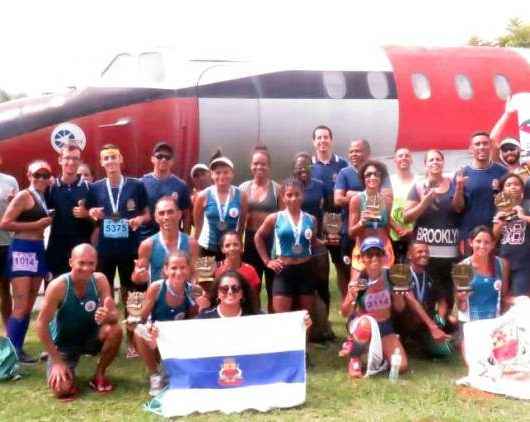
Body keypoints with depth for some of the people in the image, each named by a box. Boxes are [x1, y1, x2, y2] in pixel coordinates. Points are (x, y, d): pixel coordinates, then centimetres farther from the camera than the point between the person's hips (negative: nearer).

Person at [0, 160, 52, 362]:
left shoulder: (43, 199, 14)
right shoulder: (23, 196, -7)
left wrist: (43, 225, 0)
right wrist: (36, 225, -14)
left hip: (38, 251, 8)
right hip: (22, 251, -8)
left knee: (29, 306, 10)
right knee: (21, 306, -8)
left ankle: (18, 348, 17)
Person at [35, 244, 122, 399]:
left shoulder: (100, 280, -16)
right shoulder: (58, 286, -26)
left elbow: (114, 314, -15)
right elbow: (41, 324, -21)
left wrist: (108, 316, -42)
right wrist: (56, 361, -21)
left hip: (90, 337, 3)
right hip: (64, 343, -3)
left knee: (115, 330, -28)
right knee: (62, 390, -23)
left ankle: (99, 375, -3)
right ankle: (67, 373, 15)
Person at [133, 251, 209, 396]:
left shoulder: (192, 290, -14)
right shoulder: (156, 288, -20)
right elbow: (141, 318, -13)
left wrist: (201, 309, -24)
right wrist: (149, 328, -35)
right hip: (156, 342, -2)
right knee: (140, 331, -32)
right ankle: (155, 375, -9)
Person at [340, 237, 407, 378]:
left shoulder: (389, 275, -13)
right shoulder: (358, 279, -20)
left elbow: (399, 308, -3)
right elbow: (345, 313, -16)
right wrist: (351, 297, -37)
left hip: (385, 326, 3)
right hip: (362, 324, -3)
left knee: (401, 367, -12)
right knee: (366, 324, -39)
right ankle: (354, 357, -10)